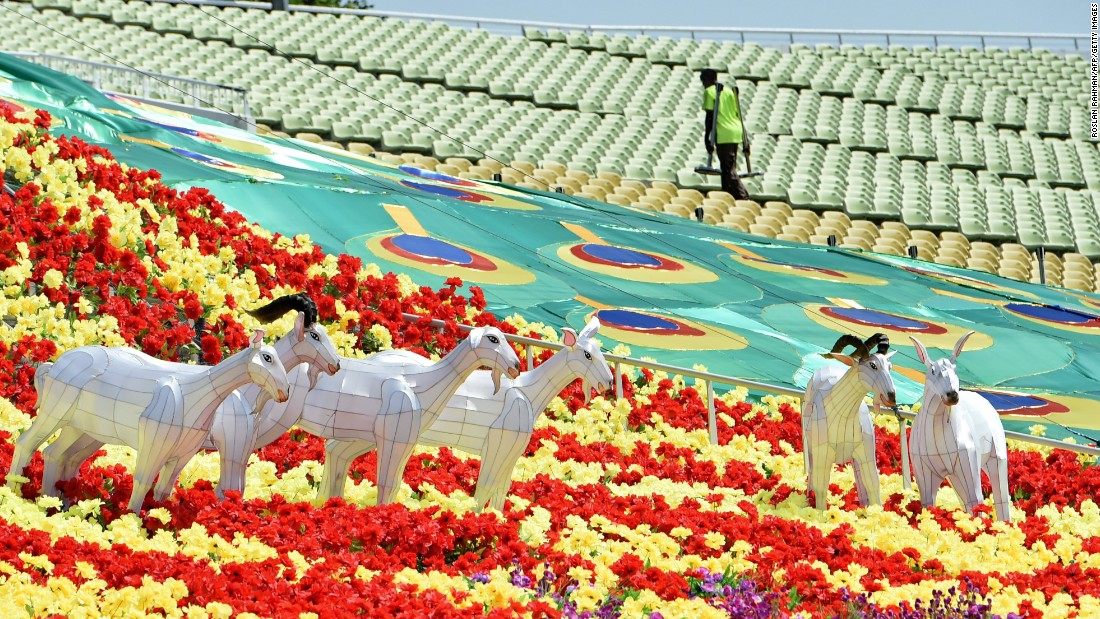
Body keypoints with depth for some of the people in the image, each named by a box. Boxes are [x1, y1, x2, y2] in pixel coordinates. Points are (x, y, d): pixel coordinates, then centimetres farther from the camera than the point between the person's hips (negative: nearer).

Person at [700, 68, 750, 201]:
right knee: (729, 168, 16)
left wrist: (707, 138, -7)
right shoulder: (729, 91, 19)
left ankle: (744, 198, -19)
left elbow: (710, 116, -8)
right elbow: (738, 114, 17)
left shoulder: (709, 92, -1)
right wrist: (744, 138, 18)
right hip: (736, 132, 8)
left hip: (723, 134, -8)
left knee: (729, 170, -9)